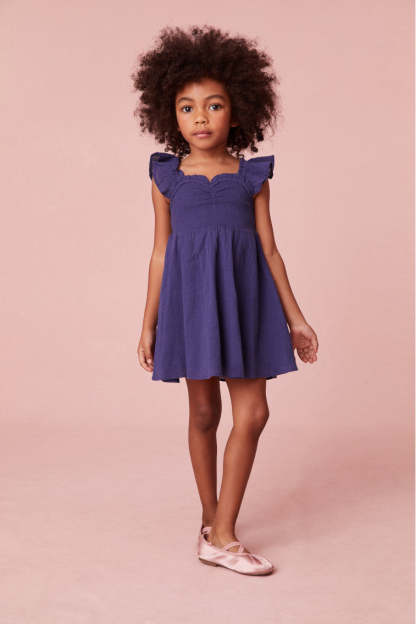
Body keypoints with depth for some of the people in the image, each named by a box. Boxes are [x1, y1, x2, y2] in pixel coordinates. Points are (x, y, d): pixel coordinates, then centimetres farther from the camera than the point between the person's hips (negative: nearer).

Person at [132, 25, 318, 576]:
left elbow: (269, 249, 6)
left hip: (244, 297, 1)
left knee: (253, 411, -5)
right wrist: (148, 324, 5)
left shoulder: (253, 175, 4)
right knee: (204, 413, 7)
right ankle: (212, 522, 22)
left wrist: (294, 317, 6)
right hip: (190, 297, -1)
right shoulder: (166, 177, 4)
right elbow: (161, 253, 6)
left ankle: (221, 534, 6)